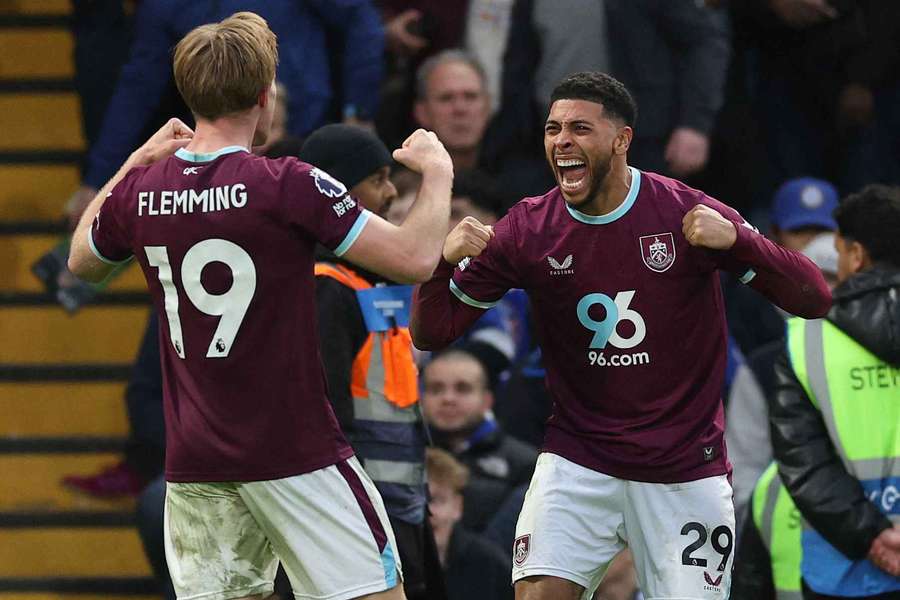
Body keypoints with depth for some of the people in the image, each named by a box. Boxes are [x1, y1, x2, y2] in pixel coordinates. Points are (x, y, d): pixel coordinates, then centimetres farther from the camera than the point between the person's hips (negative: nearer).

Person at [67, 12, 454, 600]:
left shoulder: (140, 191, 1)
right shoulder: (288, 185, -15)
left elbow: (82, 261, 24)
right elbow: (415, 259, -14)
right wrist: (437, 175, 3)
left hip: (193, 461, 5)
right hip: (296, 456, -5)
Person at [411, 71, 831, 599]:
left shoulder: (685, 213, -10)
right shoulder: (526, 230, -3)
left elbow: (814, 300, -12)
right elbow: (432, 333, 0)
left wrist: (734, 239, -30)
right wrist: (443, 261, -21)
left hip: (685, 473, -1)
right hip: (578, 463, 1)